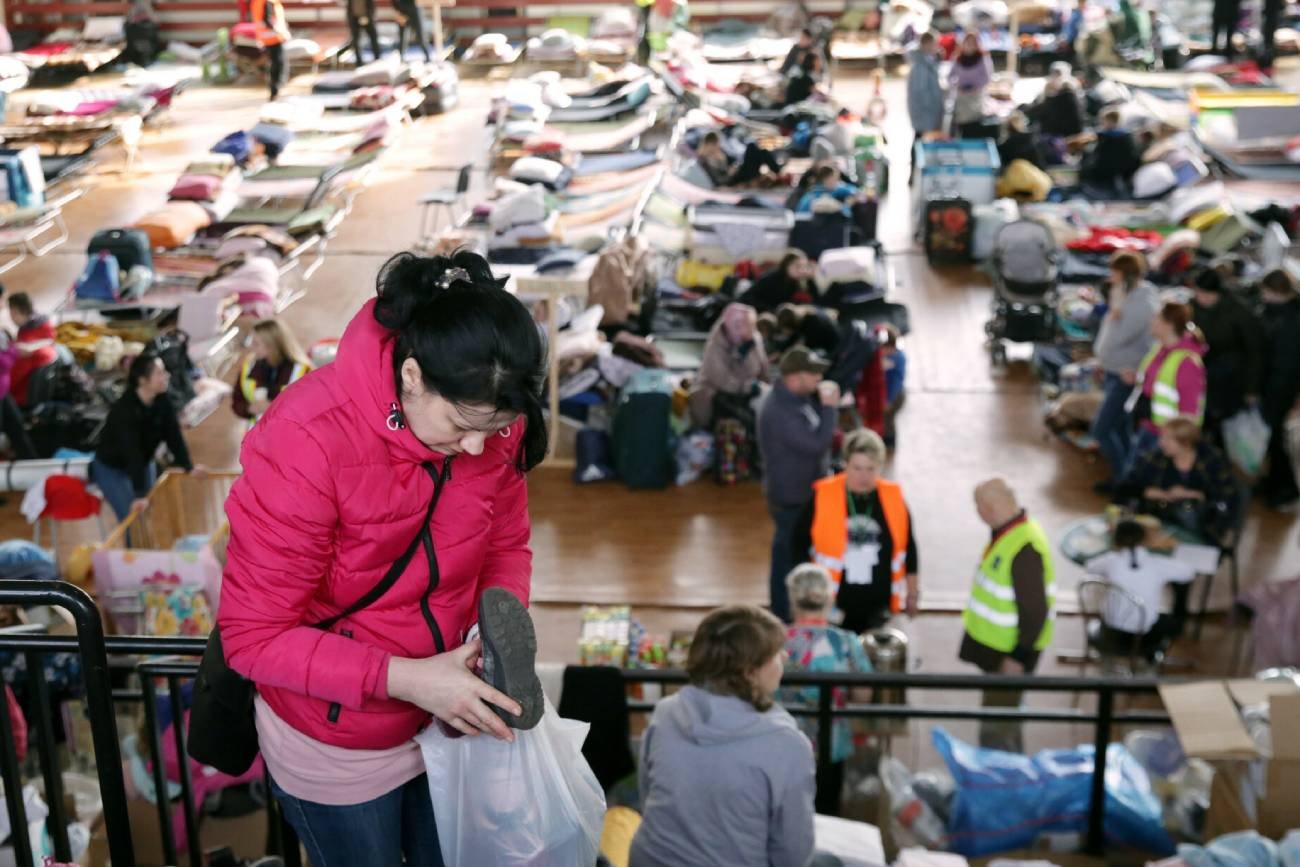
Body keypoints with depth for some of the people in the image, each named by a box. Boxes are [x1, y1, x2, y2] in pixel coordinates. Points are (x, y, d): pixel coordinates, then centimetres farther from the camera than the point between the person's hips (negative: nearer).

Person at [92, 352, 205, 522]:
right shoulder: (124, 410, -33)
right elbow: (131, 453, -36)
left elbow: (174, 436, -10)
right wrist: (140, 494, -39)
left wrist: (189, 467, -19)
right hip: (111, 468, -6)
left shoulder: (163, 401, -15)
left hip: (143, 464, 6)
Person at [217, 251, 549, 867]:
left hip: (448, 717, 5)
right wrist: (405, 678, -34)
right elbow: (253, 635, -26)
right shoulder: (302, 445, -32)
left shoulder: (487, 420, -16)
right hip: (336, 750, -4)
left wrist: (502, 642, -19)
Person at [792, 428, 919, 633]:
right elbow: (802, 541, 1)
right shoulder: (823, 496, -9)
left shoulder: (893, 499, -3)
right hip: (835, 604, -1)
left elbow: (908, 545, 9)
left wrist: (912, 588, 12)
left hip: (879, 605, 2)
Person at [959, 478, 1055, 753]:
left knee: (997, 727, -3)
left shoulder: (1024, 549, -28)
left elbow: (1035, 611, -27)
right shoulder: (1008, 531, 3)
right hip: (995, 642, 10)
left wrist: (1019, 657, -22)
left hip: (1010, 650, -10)